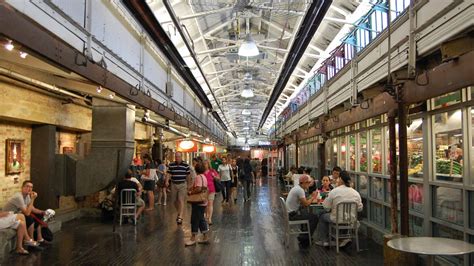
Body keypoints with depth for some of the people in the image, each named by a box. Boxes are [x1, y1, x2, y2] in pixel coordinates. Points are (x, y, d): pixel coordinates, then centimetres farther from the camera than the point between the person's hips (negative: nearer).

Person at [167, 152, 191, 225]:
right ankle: (179, 213, 36)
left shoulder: (186, 165, -3)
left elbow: (188, 175, 4)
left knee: (181, 200, -11)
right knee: (174, 201, 13)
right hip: (174, 184, 3)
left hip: (182, 184, -3)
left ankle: (180, 217, -12)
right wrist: (167, 181, -15)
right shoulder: (171, 165, 2)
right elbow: (169, 174, 2)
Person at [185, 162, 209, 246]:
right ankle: (205, 237, 19)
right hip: (203, 202, 9)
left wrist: (190, 192, -13)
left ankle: (193, 238, 8)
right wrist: (191, 188, 10)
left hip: (198, 202, -9)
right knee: (201, 219, 15)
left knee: (195, 220, 0)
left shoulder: (198, 177, -17)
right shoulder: (204, 177, 12)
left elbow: (198, 189, -27)